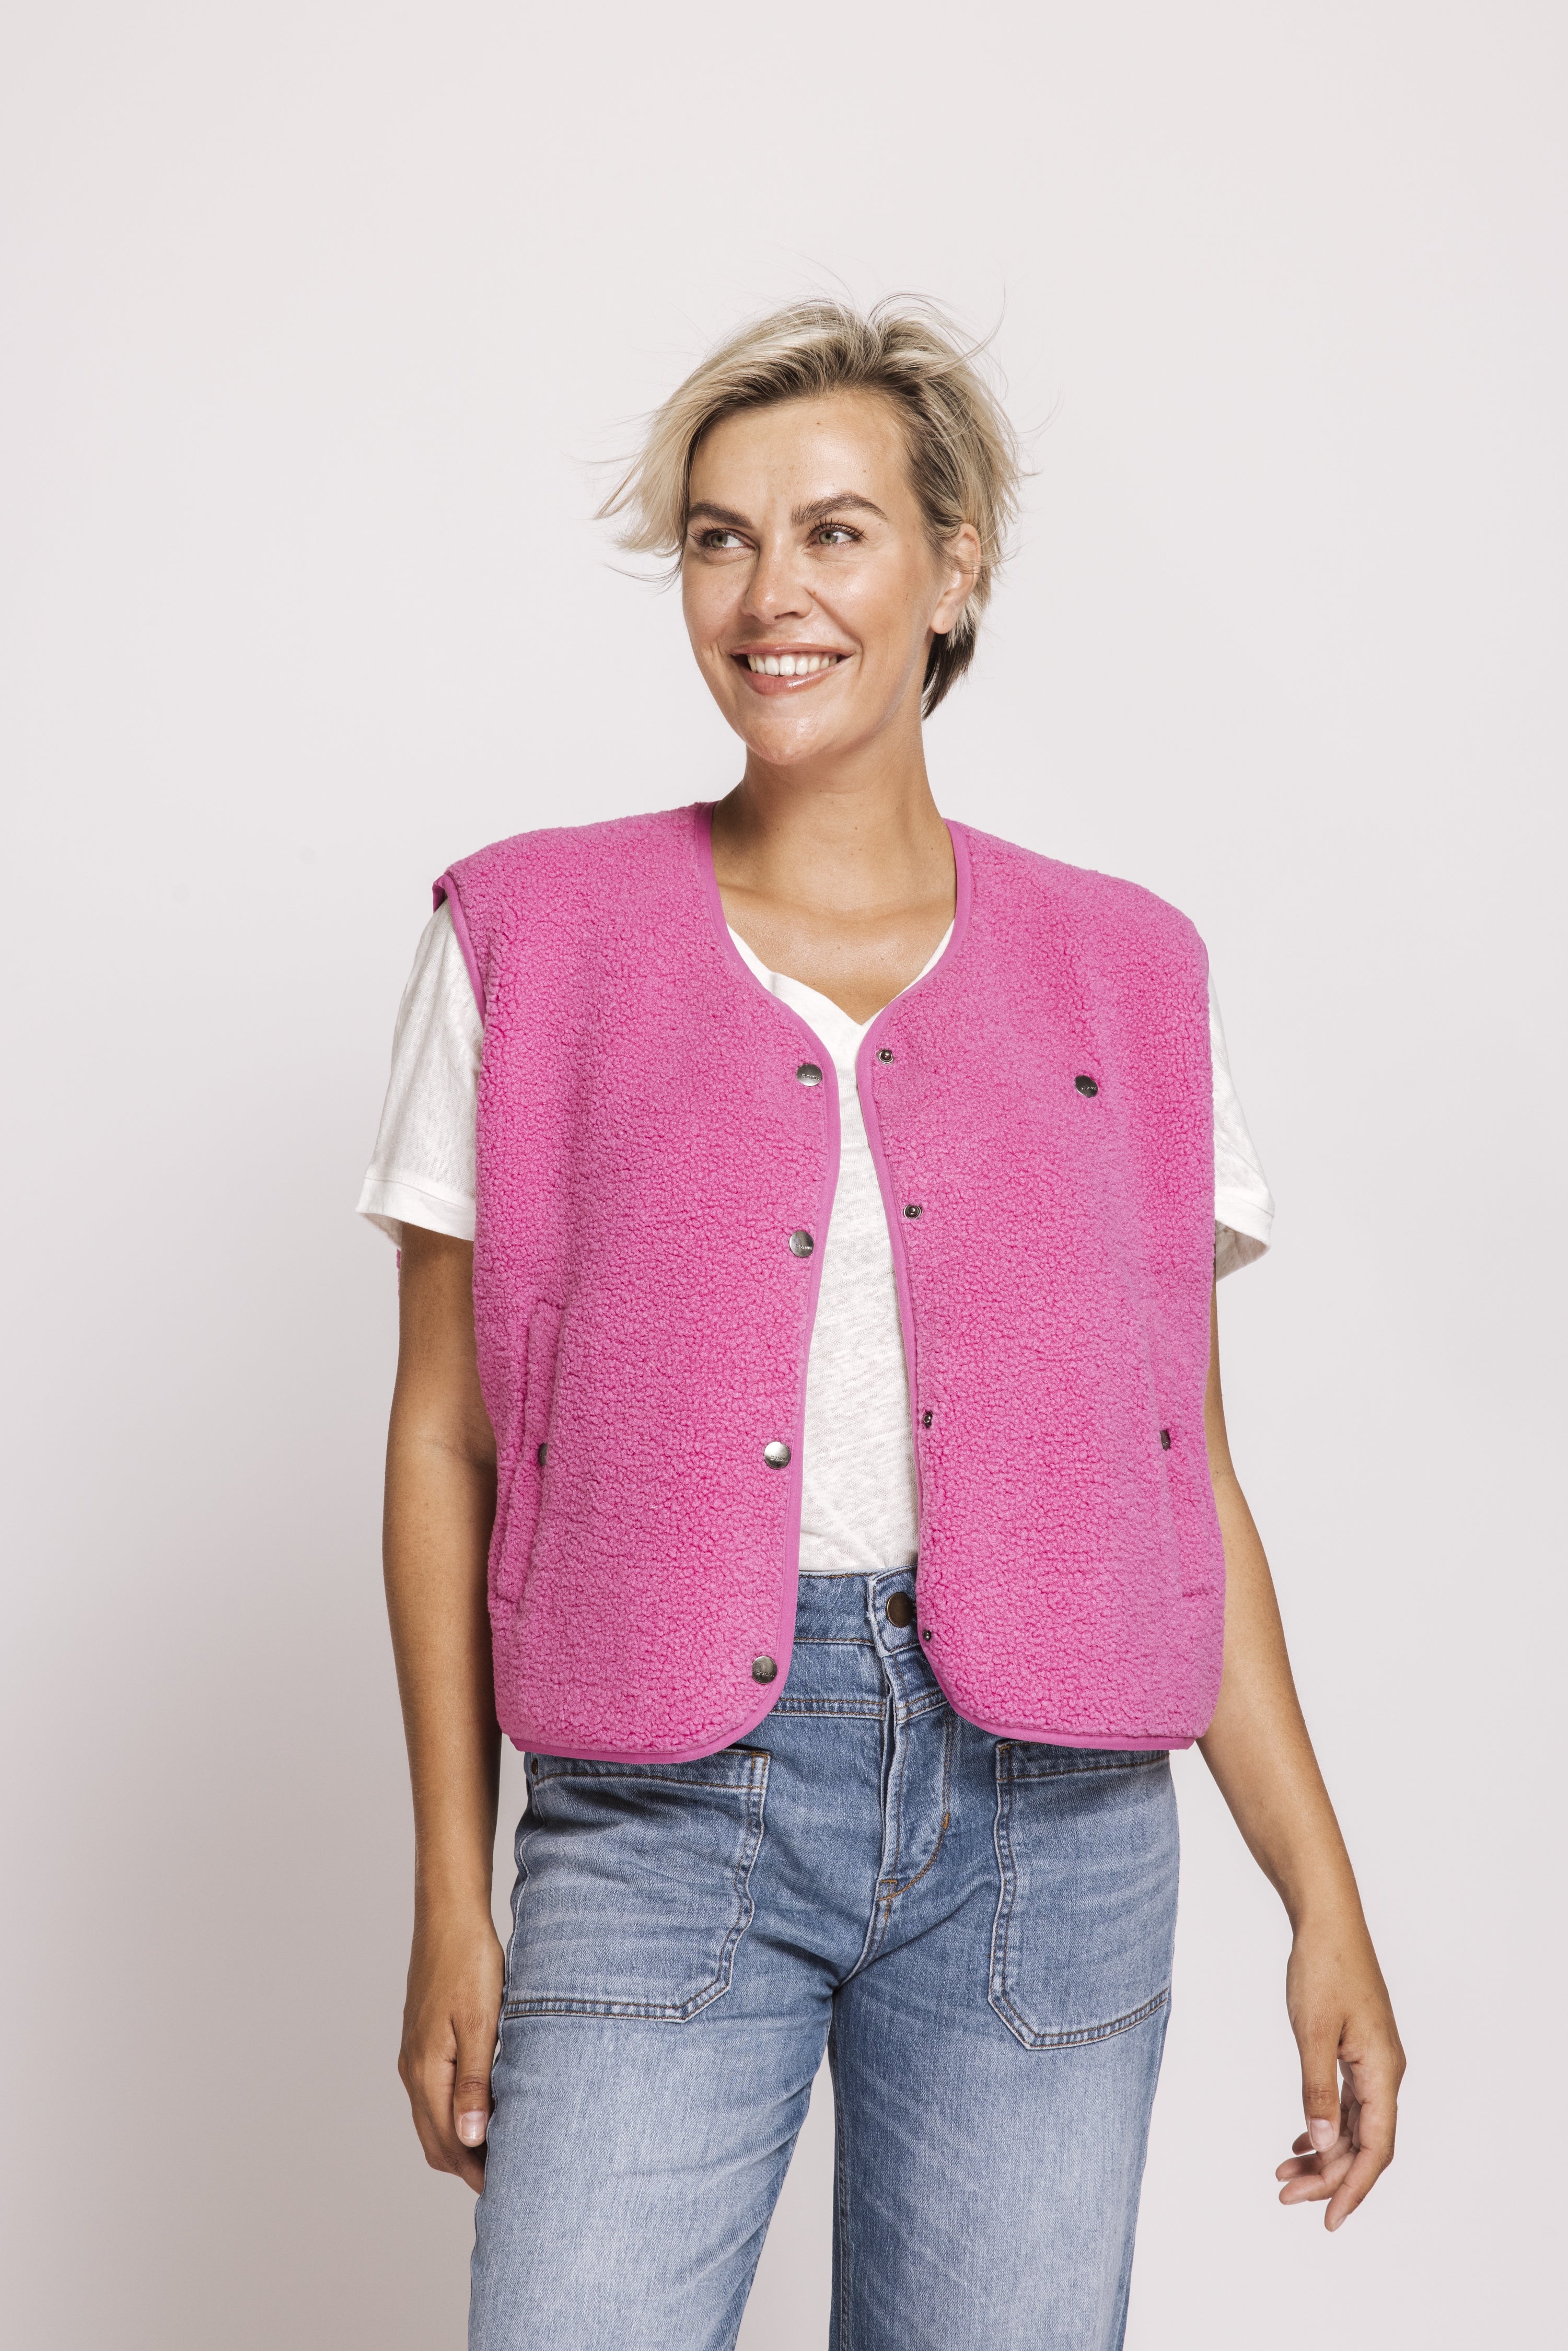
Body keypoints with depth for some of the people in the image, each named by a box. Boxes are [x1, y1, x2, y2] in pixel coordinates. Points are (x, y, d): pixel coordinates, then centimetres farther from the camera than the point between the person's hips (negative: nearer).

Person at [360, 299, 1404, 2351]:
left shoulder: (1121, 973, 8)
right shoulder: (531, 942, 4)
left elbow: (1189, 1474, 10)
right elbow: (446, 1439, 5)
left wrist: (1327, 1905, 6)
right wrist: (452, 1906, 2)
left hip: (1046, 1814, 2)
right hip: (669, 1799, -1)